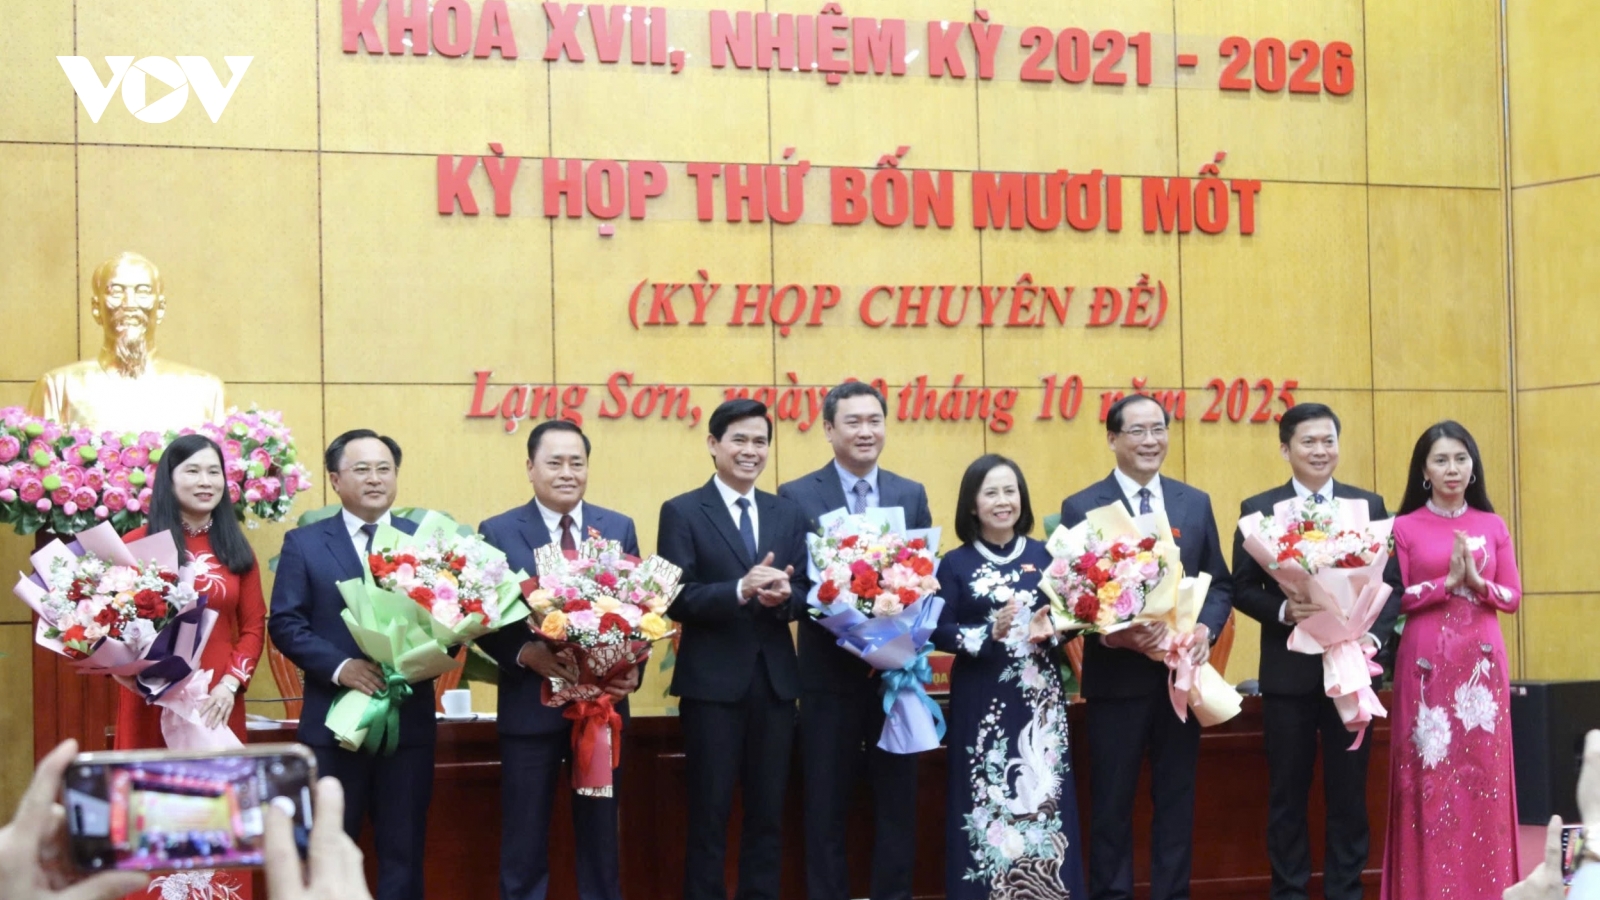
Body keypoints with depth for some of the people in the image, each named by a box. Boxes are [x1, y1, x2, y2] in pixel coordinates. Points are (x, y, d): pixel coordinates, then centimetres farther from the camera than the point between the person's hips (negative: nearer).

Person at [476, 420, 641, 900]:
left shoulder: (619, 529, 7)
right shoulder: (498, 532, -1)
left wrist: (632, 668, -12)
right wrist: (525, 653, -21)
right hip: (530, 705, -2)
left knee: (600, 835, 11)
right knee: (525, 841, 5)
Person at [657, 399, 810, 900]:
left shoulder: (788, 514, 12)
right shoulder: (682, 512, -2)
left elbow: (804, 592, 7)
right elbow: (677, 599, -11)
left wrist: (783, 595, -16)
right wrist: (741, 590, -25)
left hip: (775, 680, 4)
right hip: (713, 681, -4)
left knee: (768, 813, 10)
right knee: (709, 814, 2)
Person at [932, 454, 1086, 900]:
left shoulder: (1044, 557, 7)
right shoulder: (955, 564, 0)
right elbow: (939, 631, -5)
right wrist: (989, 632, -19)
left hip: (1040, 698, 2)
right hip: (982, 702, -2)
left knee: (1044, 800, 1)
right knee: (986, 802, -3)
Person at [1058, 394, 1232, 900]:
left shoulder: (1196, 503, 9)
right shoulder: (1082, 508, -3)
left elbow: (1219, 584, 9)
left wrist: (1205, 630, -10)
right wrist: (1111, 633, -23)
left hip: (1182, 673, 3)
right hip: (1118, 677, -3)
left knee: (1176, 800, 10)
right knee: (1112, 803, 5)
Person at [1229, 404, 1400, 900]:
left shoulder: (1369, 505, 6)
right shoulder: (1258, 510, 3)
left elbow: (1391, 584, 3)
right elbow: (1243, 590, -1)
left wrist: (1373, 636, -13)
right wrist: (1283, 610, -19)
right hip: (1288, 671, -1)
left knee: (1349, 791, 6)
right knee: (1288, 793, 6)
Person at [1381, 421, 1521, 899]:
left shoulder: (1492, 526, 9)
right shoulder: (1405, 528, 2)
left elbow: (1512, 597, 6)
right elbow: (1395, 600, -4)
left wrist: (1476, 581, -11)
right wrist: (1448, 581, -14)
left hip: (1481, 662, 2)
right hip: (1427, 663, -2)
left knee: (1483, 771, 1)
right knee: (1430, 774, -3)